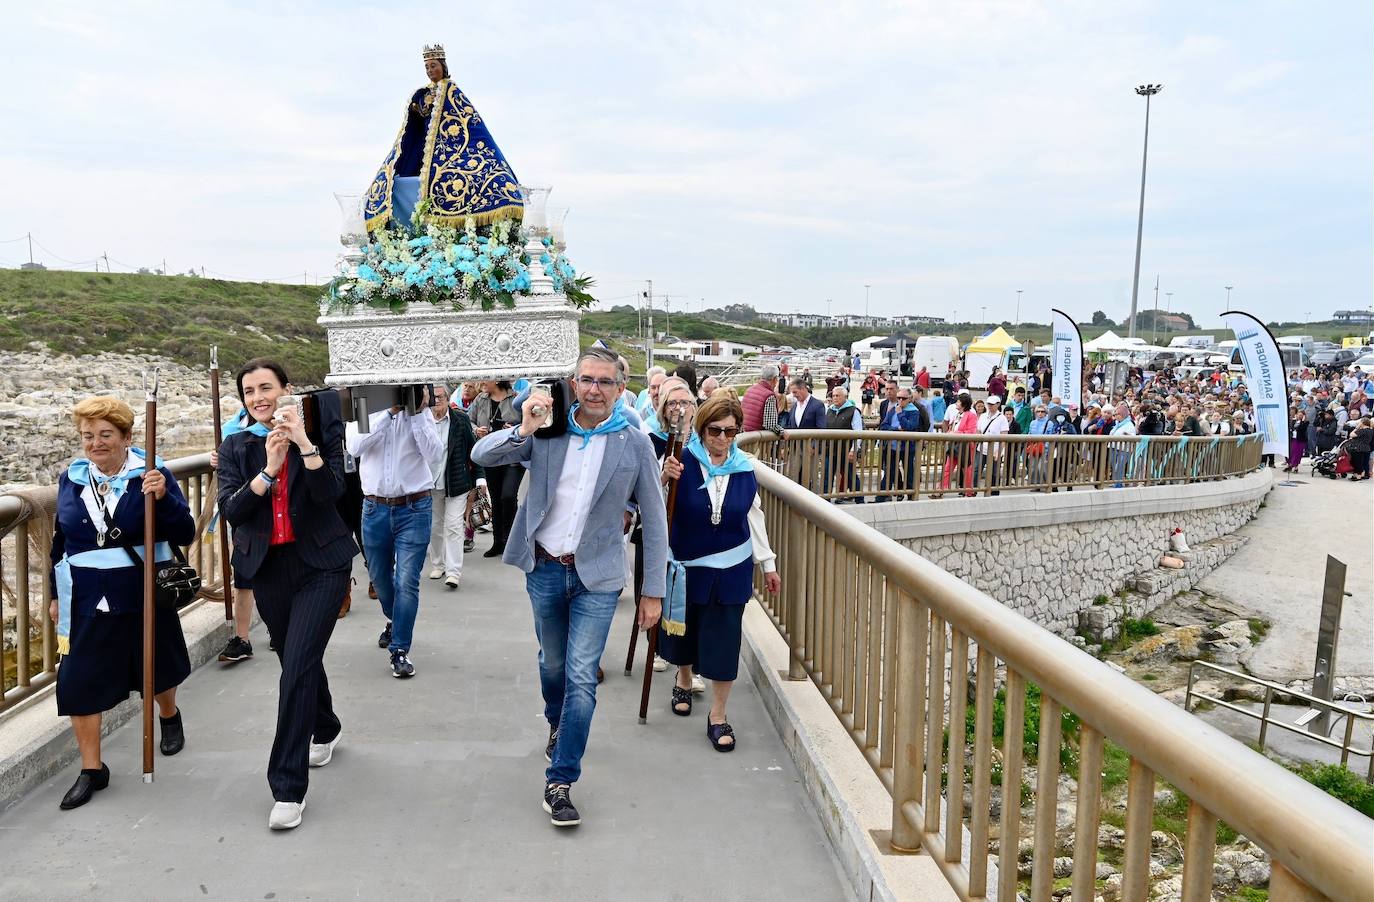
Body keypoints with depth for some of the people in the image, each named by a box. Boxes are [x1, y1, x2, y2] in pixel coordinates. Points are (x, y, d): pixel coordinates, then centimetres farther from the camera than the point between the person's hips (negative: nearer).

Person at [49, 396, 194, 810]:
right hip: (85, 603, 2)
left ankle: (170, 716, 49)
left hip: (143, 597, -2)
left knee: (156, 671, 17)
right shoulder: (71, 478, 0)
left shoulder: (150, 474, -12)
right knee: (79, 683, 1)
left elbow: (184, 535, -16)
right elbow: (61, 540, 12)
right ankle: (91, 769, 16)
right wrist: (57, 594, 15)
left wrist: (163, 498, -33)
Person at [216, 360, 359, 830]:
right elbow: (230, 508, -10)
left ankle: (288, 787, -6)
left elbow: (330, 491, -18)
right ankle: (325, 730, 47)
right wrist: (268, 470, -23)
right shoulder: (236, 448, 4)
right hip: (268, 567, 4)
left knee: (298, 666, -12)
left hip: (320, 563, -4)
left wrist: (304, 442, -27)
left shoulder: (319, 432, -4)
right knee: (298, 661, 18)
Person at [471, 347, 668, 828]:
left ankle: (559, 782, 5)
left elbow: (654, 521, -2)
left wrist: (654, 591, -2)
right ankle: (557, 725, 51)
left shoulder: (635, 444, -7)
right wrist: (523, 429, -23)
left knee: (581, 677, -7)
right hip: (544, 569, 2)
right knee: (552, 663, 21)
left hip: (596, 576, -2)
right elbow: (481, 455, -6)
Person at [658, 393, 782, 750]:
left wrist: (768, 563, 12)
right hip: (685, 566, -1)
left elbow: (754, 516, 8)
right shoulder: (681, 460, -15)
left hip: (731, 569, 1)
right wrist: (663, 478, -41)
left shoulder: (744, 468, -3)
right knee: (683, 630, 19)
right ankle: (684, 681, 49)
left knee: (724, 640, 2)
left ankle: (718, 716, 17)